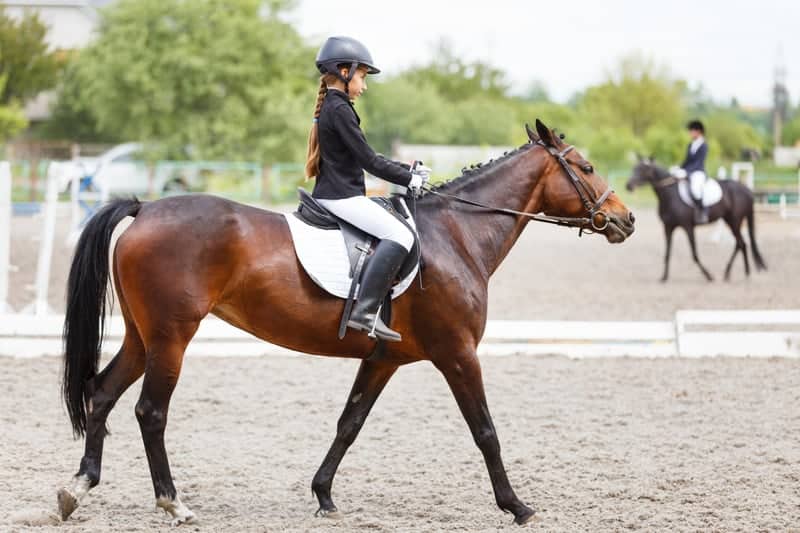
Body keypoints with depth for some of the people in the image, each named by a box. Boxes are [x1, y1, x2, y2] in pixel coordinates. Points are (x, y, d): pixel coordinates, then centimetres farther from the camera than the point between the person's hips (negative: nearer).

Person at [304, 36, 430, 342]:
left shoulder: (331, 107, 18)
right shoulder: (340, 110, -14)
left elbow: (365, 157, 23)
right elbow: (368, 160, -15)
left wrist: (408, 170, 16)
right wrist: (409, 179, -6)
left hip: (334, 193, 11)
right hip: (341, 196, -11)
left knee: (396, 233, 23)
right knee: (400, 235, -21)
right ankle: (365, 311, -29)